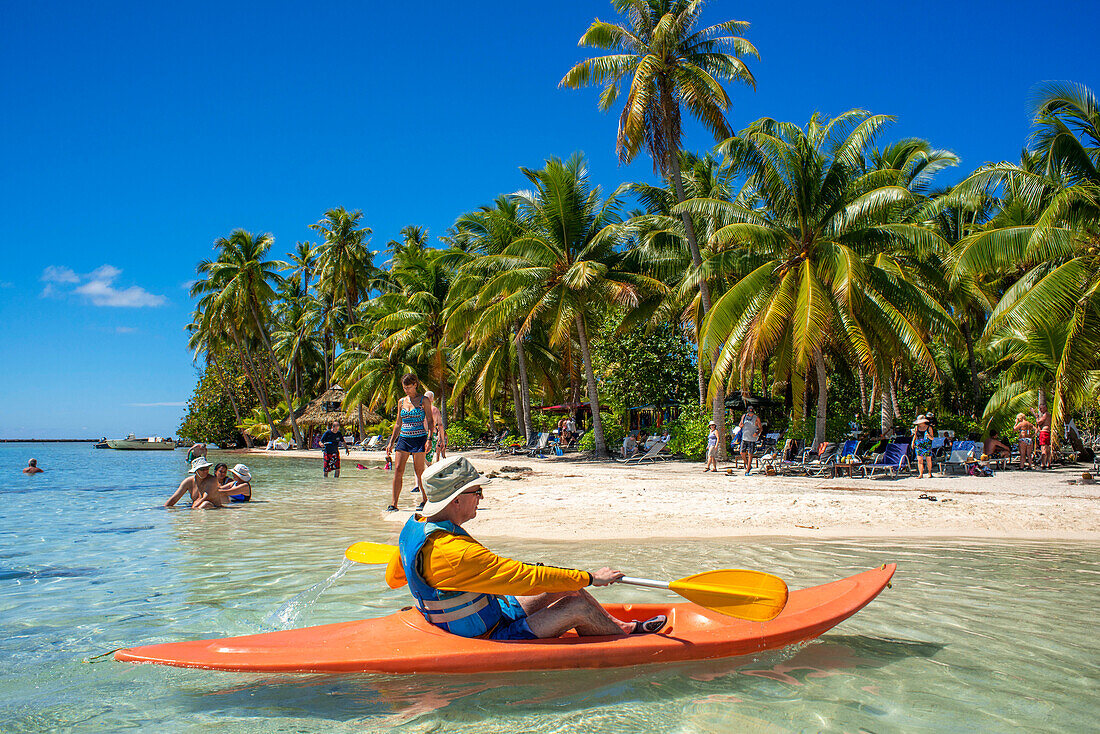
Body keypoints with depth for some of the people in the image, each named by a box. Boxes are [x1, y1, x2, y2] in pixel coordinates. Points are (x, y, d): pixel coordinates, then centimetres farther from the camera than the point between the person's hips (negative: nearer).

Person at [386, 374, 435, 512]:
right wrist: (391, 442, 14)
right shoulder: (401, 401, 12)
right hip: (403, 438, 4)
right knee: (398, 470, -5)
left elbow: (430, 421, -2)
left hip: (419, 438, -4)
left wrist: (429, 439, -15)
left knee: (419, 472, -3)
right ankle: (394, 504, -3)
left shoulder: (424, 400, -1)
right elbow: (398, 424, 18)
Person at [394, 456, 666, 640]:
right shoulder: (458, 553, -34)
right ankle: (624, 633, 20)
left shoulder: (415, 526, -4)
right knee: (577, 605, -8)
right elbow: (526, 578, -31)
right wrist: (590, 578, -21)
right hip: (489, 641, -9)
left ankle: (615, 626, 25)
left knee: (566, 588, 7)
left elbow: (392, 576, 14)